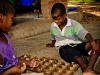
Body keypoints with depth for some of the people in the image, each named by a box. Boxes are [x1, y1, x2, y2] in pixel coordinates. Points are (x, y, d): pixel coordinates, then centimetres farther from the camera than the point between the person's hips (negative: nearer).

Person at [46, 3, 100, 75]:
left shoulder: (74, 24, -9)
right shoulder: (53, 26, 3)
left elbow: (85, 34, -22)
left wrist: (92, 42, -40)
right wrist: (52, 44, 43)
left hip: (77, 45, 1)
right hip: (64, 47, 0)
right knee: (81, 60, -33)